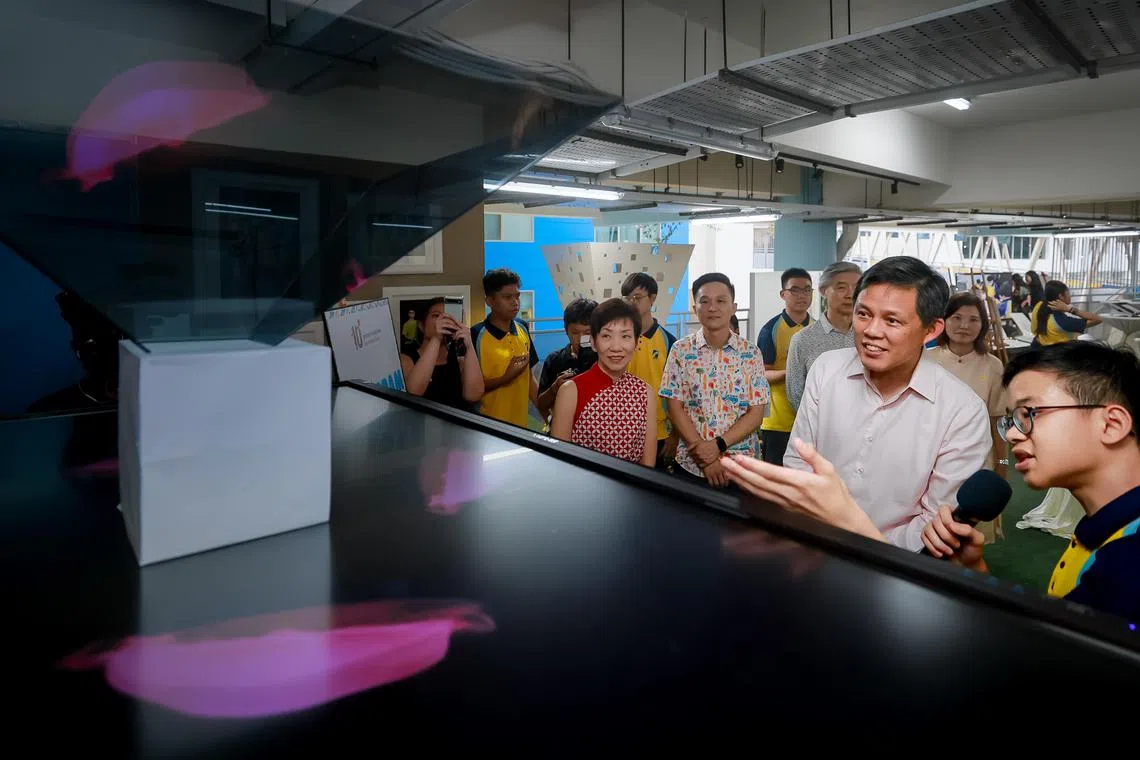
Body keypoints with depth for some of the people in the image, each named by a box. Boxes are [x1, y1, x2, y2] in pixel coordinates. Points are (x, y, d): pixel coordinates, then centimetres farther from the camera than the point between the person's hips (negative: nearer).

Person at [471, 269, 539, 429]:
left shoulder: (523, 330, 4)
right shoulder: (476, 336, -13)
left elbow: (529, 376, 11)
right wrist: (506, 378, -21)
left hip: (521, 423, 5)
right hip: (490, 425, -5)